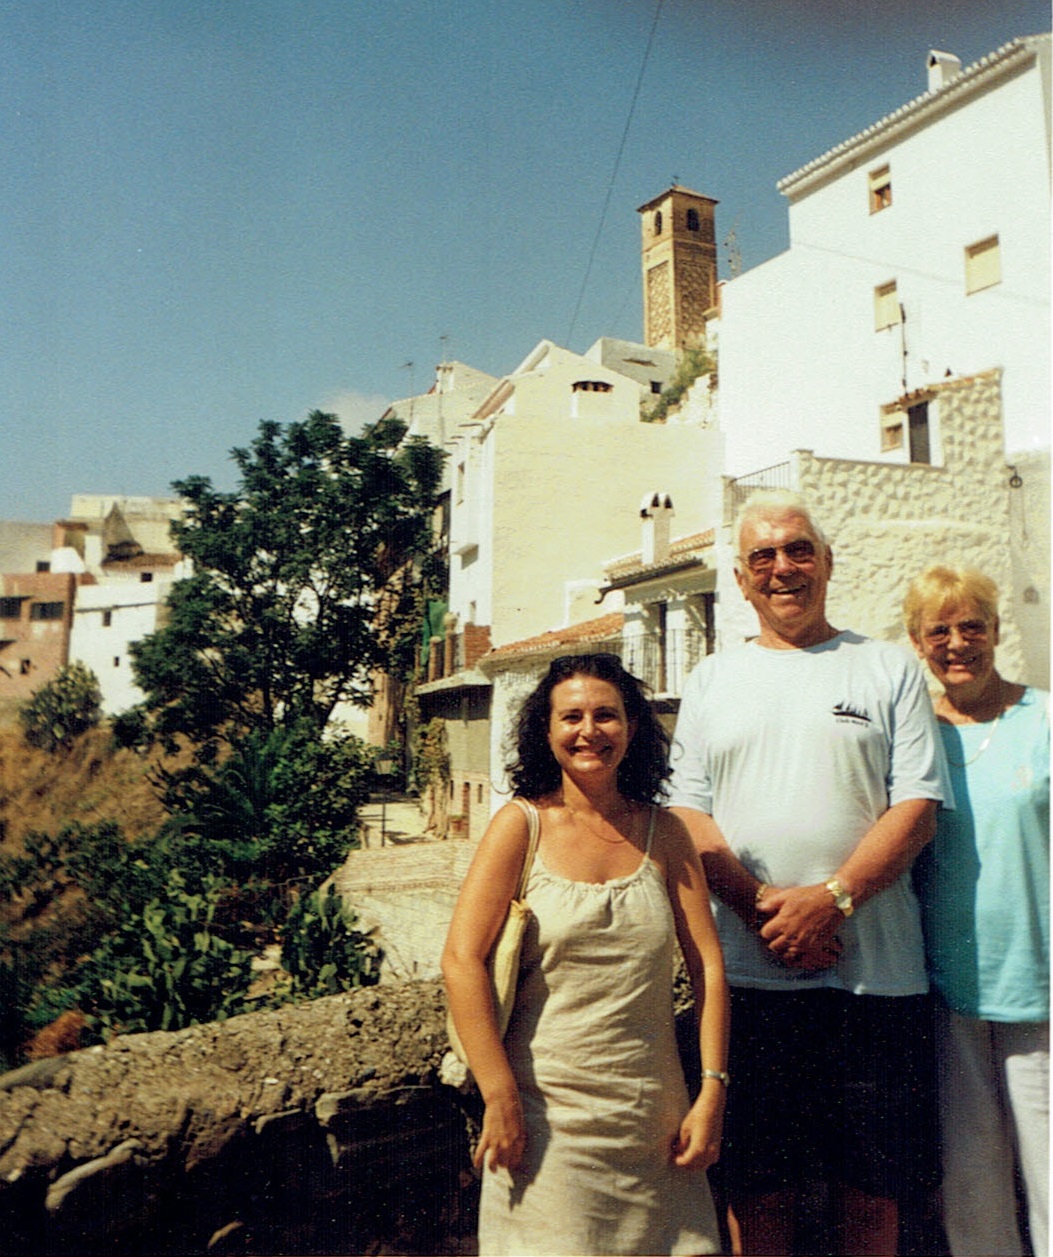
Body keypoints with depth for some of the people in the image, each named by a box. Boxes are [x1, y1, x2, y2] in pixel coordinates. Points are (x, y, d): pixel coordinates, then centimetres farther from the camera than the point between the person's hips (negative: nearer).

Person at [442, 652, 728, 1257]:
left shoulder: (664, 832, 2)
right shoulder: (522, 826, -6)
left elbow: (708, 966, 2)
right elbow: (462, 960, -11)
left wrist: (712, 1092, -3)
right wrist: (500, 1100, -14)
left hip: (653, 1111, 3)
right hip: (547, 1110, -2)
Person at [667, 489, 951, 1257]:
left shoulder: (889, 669, 7)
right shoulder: (712, 681, 11)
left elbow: (916, 809, -1)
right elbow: (687, 812, 4)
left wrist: (831, 899, -14)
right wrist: (763, 904, -10)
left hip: (875, 971, 0)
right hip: (750, 971, 1)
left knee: (872, 1184, 10)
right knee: (759, 1184, 9)